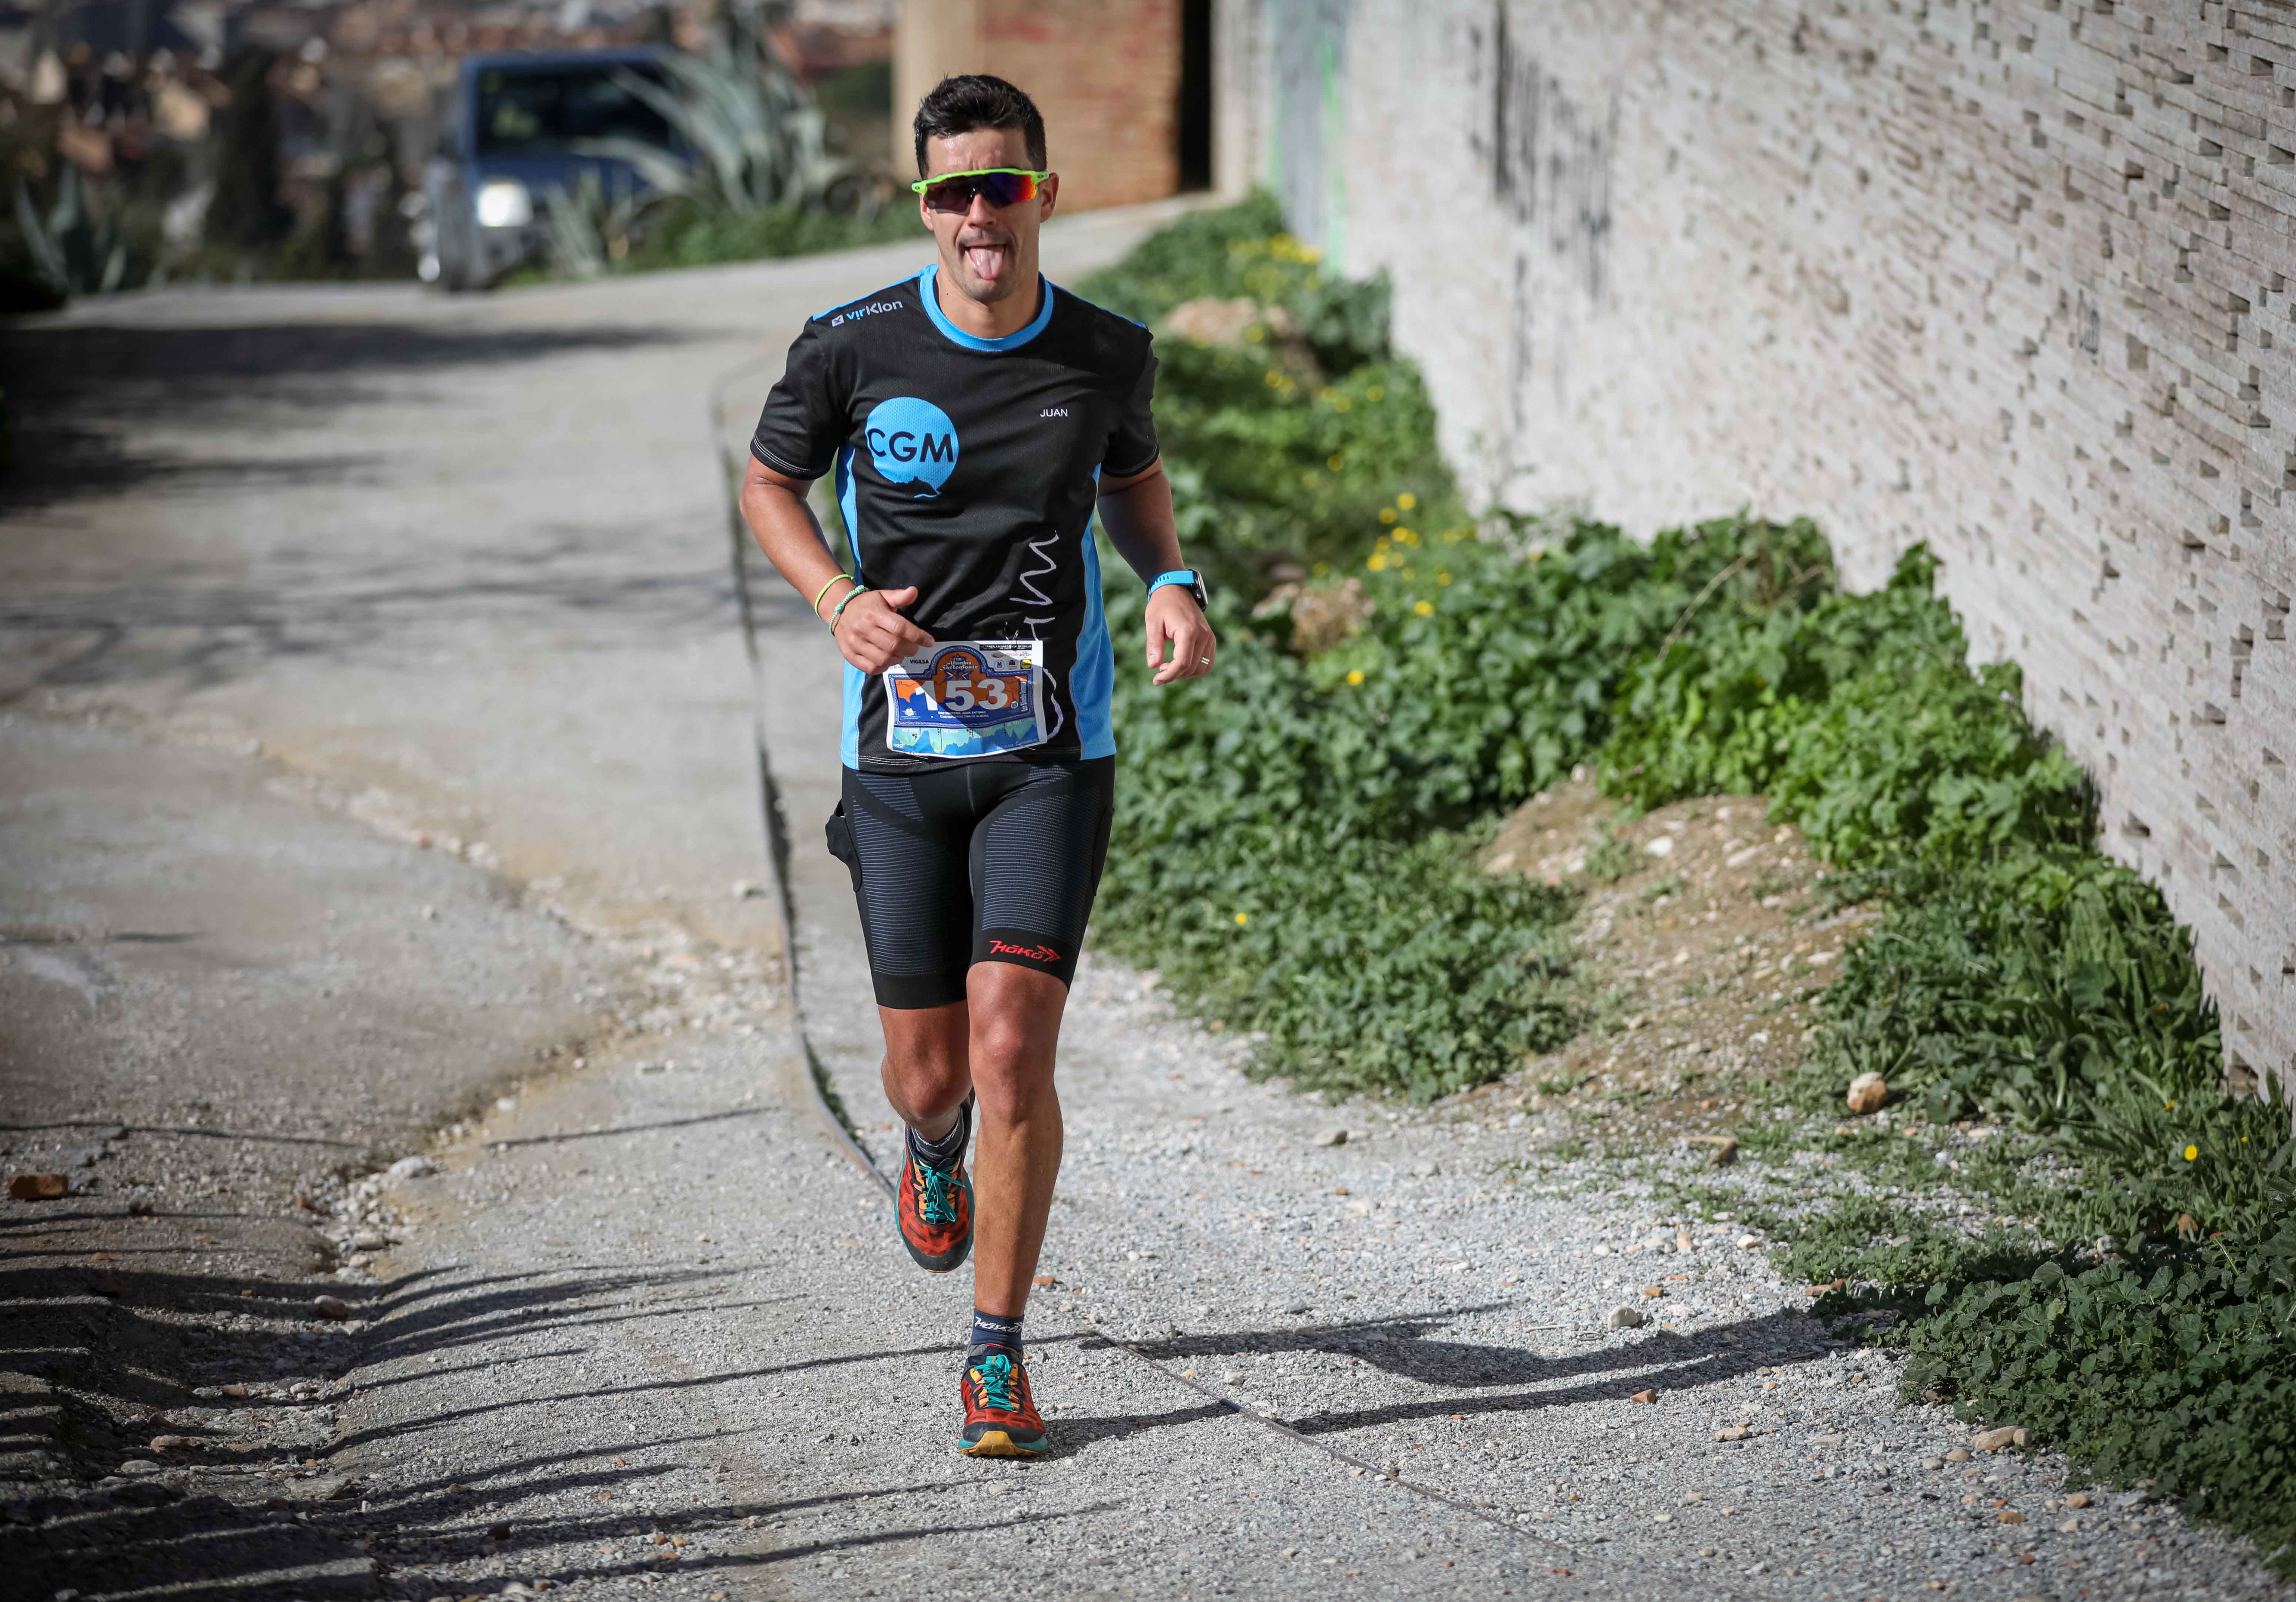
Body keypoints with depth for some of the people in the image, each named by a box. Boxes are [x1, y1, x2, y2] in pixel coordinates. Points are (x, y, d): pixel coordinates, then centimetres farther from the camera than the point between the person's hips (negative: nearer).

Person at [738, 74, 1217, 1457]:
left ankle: (999, 1355, 3)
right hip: (904, 746, 1)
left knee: (1012, 1048, -13)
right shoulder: (853, 348, -6)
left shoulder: (1110, 354, -1)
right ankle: (936, 1152, 47)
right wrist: (841, 601, -8)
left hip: (1052, 750, 0)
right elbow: (771, 482, 10)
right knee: (929, 1074, 6)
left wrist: (1174, 582, 1)